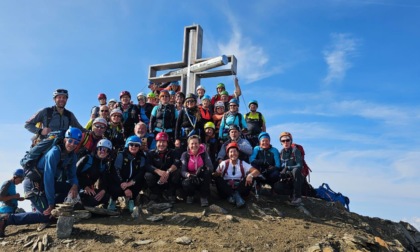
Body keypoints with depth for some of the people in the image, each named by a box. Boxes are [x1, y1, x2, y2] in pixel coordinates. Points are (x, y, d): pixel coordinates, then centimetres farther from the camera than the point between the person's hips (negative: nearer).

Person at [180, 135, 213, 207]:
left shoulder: (204, 153, -4)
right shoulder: (185, 155, -4)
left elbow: (211, 167, -16)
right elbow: (183, 171, -13)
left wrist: (204, 168, -39)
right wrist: (189, 175, -37)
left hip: (202, 180, 0)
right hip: (191, 179, 0)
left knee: (207, 172, -31)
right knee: (186, 183, -34)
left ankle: (204, 197, -18)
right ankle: (190, 196, 3)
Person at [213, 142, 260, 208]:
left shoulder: (243, 163, 5)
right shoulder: (224, 163, 3)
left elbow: (256, 171, -6)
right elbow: (214, 175, -7)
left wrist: (250, 175, -29)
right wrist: (218, 173, -32)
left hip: (240, 188, 1)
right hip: (227, 189, -1)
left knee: (250, 177, -20)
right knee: (218, 178, -25)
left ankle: (237, 194, -27)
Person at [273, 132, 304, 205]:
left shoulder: (295, 151, -6)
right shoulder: (281, 152, 8)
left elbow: (299, 166, -17)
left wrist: (287, 168, -28)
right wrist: (281, 172, -11)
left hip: (296, 178, -3)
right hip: (286, 180, 3)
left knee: (296, 170, -38)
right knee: (276, 187, -28)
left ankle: (297, 196, -28)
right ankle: (293, 193, -5)